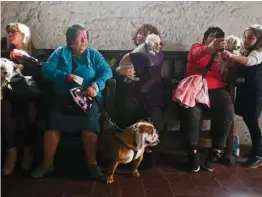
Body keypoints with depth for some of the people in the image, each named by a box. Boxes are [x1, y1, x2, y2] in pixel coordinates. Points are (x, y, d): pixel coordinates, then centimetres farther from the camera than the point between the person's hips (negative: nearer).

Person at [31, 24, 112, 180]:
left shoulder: (94, 54, 14)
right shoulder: (60, 52, 15)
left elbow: (107, 71, 1)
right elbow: (46, 69, 2)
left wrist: (95, 85, -18)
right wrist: (66, 76, -15)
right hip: (63, 97, 1)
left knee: (90, 119, -31)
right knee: (52, 120, -25)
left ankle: (92, 163, -21)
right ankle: (47, 163, -10)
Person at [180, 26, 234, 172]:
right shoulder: (197, 47, 12)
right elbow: (196, 55, -16)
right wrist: (211, 47, -36)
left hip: (216, 90, 3)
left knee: (228, 111, -26)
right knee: (192, 112, -32)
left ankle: (216, 150, -11)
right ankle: (193, 151, -14)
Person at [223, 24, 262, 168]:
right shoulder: (243, 52, 14)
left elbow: (249, 61, -36)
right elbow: (237, 69, 13)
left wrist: (232, 56, -52)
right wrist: (230, 57, -4)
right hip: (243, 91, 8)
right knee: (247, 120, 13)